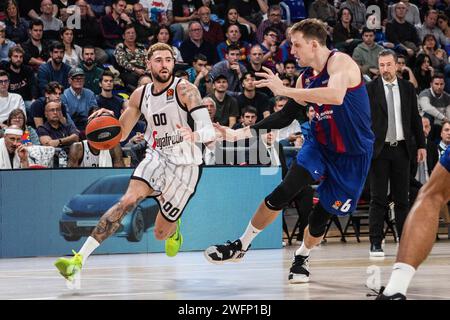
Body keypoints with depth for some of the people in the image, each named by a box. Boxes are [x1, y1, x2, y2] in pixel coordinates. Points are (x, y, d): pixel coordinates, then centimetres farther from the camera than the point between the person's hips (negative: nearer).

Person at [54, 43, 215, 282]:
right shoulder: (141, 95, 5)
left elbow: (209, 132, -20)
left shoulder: (185, 90, -12)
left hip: (184, 165, -3)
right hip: (156, 157, 3)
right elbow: (121, 134, 15)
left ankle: (174, 229, 45)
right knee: (129, 200, -25)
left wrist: (191, 135, -42)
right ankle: (79, 259, -33)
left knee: (160, 233, 3)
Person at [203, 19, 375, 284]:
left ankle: (302, 258, 29)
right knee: (281, 195, -12)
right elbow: (286, 117, 11)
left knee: (323, 214, 1)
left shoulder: (340, 62, -19)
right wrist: (239, 133, 4)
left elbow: (336, 95, -40)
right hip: (320, 144, 5)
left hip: (353, 154, -5)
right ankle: (242, 246, -1)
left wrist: (285, 90, -35)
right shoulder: (306, 77, 3)